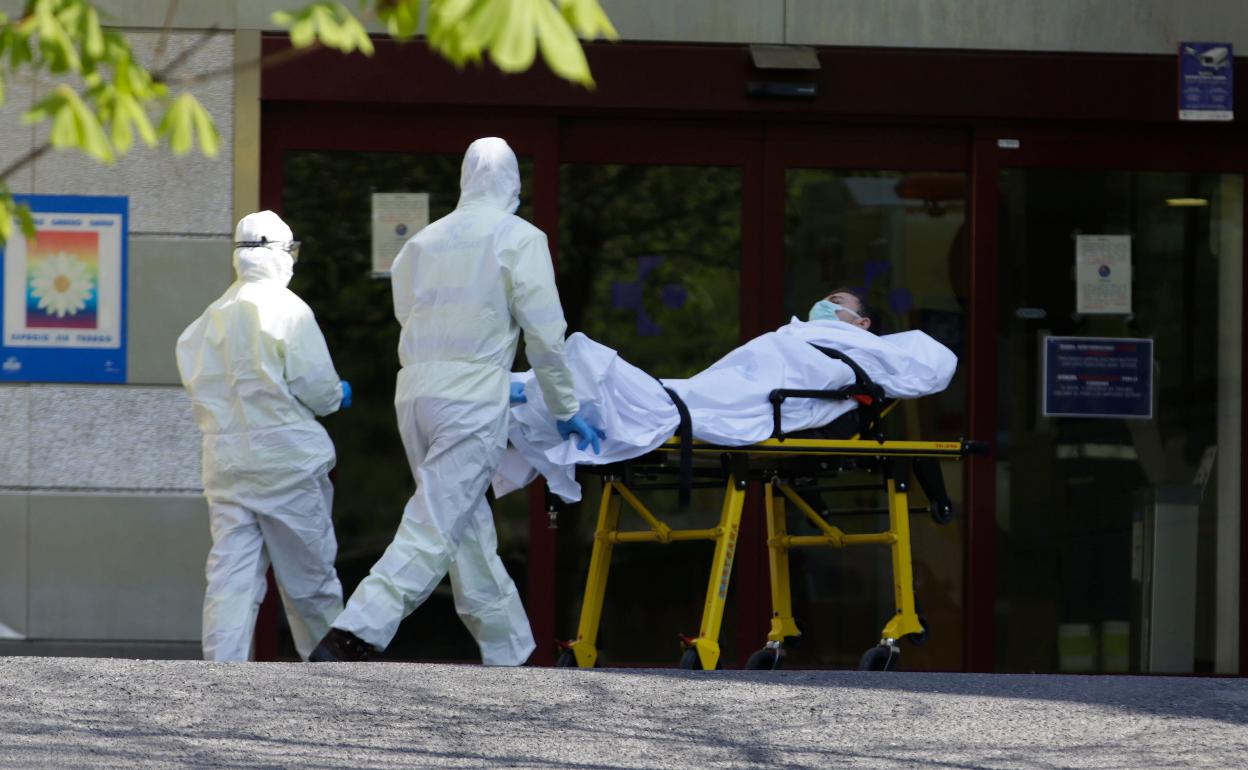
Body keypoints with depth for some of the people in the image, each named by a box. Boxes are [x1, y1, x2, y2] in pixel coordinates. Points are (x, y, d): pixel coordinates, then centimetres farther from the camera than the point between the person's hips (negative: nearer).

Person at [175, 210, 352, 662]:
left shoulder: (214, 315, 7)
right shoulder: (287, 309, -9)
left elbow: (194, 381, 8)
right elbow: (316, 386, -11)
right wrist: (337, 396, 10)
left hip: (224, 455, 5)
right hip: (286, 455, -5)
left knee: (231, 571, 1)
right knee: (309, 573, 9)